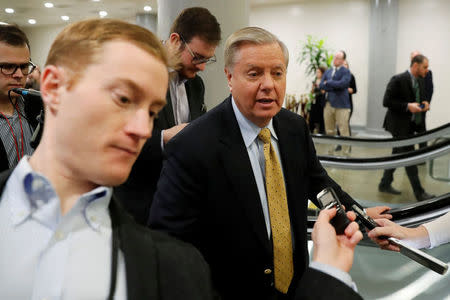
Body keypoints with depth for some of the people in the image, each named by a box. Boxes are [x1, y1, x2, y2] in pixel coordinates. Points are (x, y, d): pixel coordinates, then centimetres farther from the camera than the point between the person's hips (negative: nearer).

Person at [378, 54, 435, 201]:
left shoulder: (420, 81, 10)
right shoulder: (398, 80, -15)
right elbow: (386, 101, -17)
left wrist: (424, 103, 0)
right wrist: (407, 106, -23)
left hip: (411, 125, 9)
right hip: (399, 125, -9)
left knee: (397, 155, 15)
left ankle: (385, 184, 27)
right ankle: (419, 193, -2)